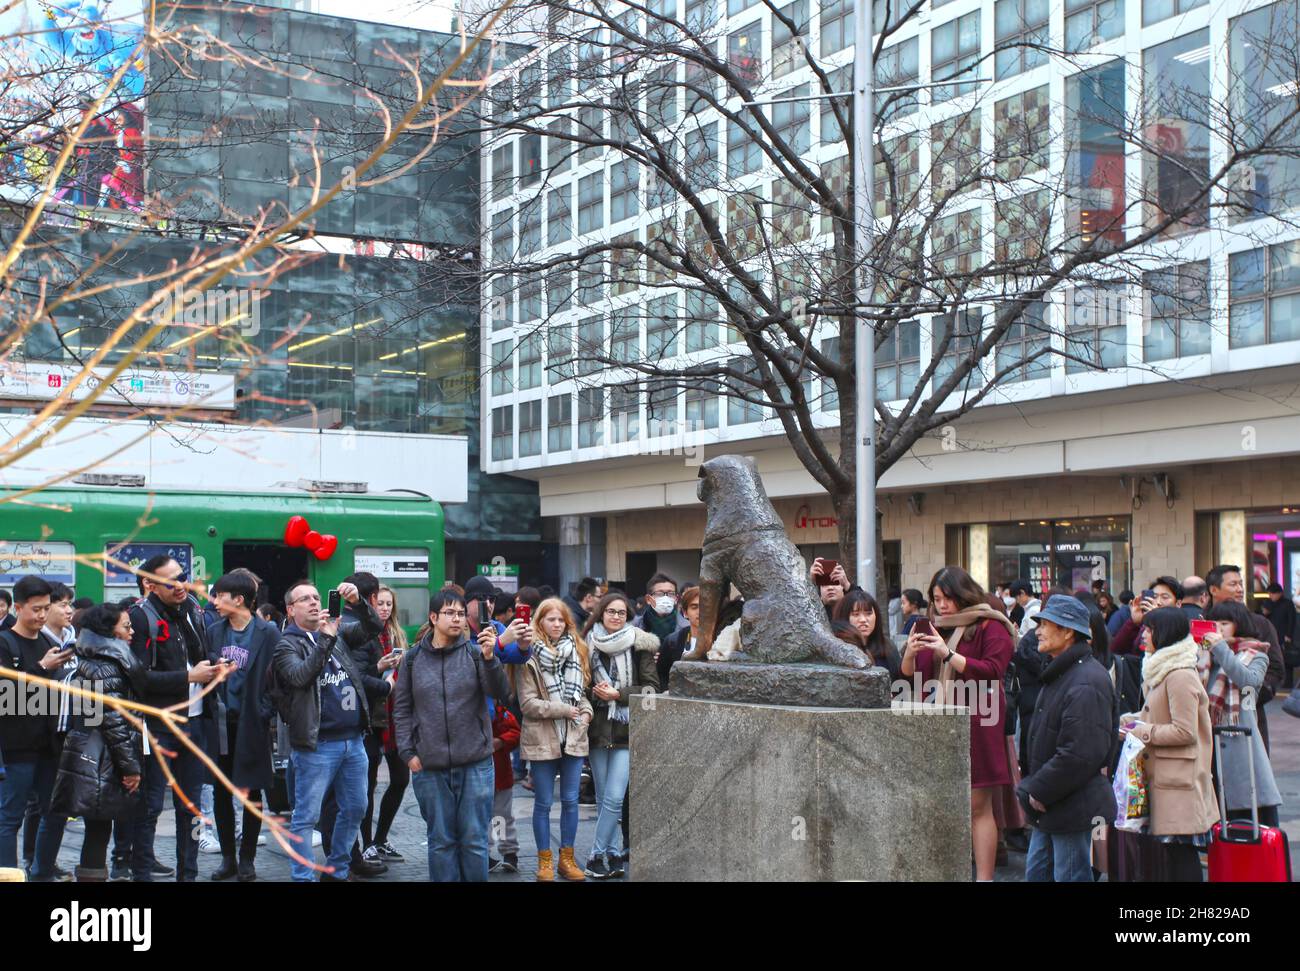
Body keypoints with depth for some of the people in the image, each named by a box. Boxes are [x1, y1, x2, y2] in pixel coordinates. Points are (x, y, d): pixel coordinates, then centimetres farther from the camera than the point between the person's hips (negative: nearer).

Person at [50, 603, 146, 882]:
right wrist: (131, 766, -14)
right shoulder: (106, 667, -14)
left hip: (90, 757, 9)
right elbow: (114, 721, -18)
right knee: (98, 829, -4)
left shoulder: (93, 660, 15)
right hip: (102, 764, -9)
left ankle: (92, 874, 15)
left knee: (98, 829, 11)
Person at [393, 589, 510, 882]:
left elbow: (501, 693, -10)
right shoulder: (413, 658, 4)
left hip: (475, 763, -1)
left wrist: (489, 658, -25)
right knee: (441, 841, 9)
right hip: (430, 767, 1)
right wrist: (408, 753, 1)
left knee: (474, 840, 4)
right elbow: (402, 709, 8)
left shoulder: (474, 652, 0)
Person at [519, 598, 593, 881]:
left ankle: (567, 858, 19)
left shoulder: (577, 652, 8)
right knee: (544, 803, 6)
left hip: (573, 737, 4)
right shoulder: (531, 658, -8)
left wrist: (586, 712, -2)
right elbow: (528, 703, -11)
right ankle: (544, 860, 16)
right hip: (543, 739, -4)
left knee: (570, 800, 8)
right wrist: (563, 710, -14)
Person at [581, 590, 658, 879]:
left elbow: (652, 688, -4)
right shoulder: (588, 645, 5)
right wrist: (595, 693, -7)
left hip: (627, 730, -3)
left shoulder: (639, 646, -3)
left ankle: (598, 856, 2)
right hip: (597, 729, 3)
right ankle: (612, 855, 19)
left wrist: (617, 694, -13)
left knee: (613, 799, -9)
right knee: (602, 798, 9)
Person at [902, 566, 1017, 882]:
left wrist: (949, 655, -18)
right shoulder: (933, 628, 18)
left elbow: (992, 672, -12)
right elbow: (909, 675, 17)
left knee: (978, 806, -5)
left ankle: (984, 877, -2)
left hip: (976, 725, -6)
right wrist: (911, 652, -6)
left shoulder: (990, 627, -1)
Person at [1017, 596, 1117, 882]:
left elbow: (1079, 753, -26)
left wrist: (1040, 791, -18)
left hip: (1074, 805, -10)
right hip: (1050, 805, 10)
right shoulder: (1058, 673, 14)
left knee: (1070, 876, -2)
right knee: (1036, 872, 15)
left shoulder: (1087, 683, -20)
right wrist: (1034, 789, 14)